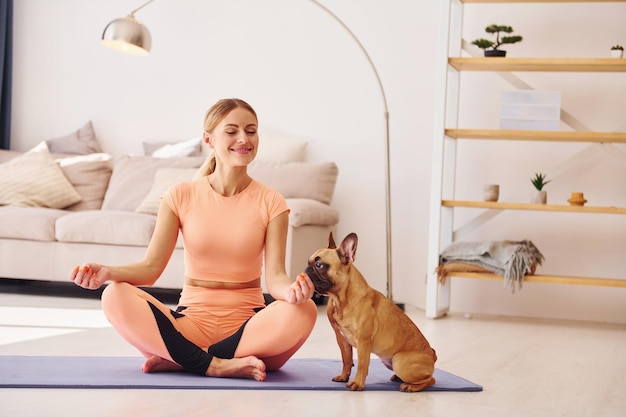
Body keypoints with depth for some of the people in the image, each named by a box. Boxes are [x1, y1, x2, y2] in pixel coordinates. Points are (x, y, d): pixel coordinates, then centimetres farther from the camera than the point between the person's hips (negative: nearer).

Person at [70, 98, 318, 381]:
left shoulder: (270, 203, 1)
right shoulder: (181, 196, 2)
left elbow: (275, 277, -8)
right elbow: (151, 267, -3)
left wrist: (292, 290, -33)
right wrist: (108, 273, -24)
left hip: (247, 323, 0)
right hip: (192, 320, 0)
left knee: (303, 311, -32)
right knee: (115, 297, -25)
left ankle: (178, 360, -24)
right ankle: (218, 365, -25)